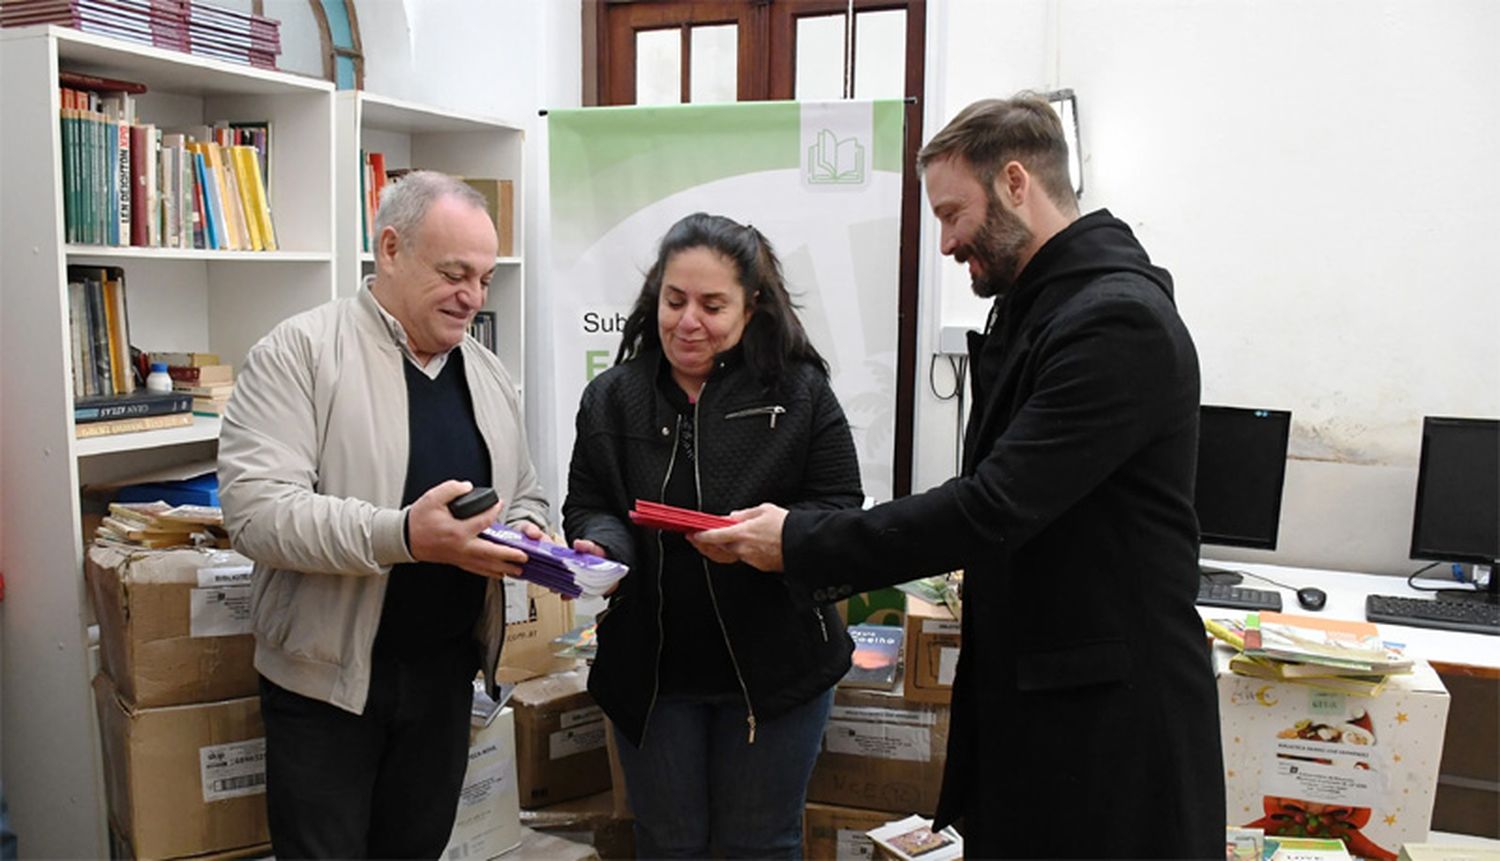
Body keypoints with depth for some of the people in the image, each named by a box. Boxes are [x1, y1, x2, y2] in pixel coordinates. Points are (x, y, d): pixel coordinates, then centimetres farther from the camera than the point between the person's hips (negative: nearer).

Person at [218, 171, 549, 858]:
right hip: (328, 672, -5)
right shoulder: (300, 351, -11)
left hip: (446, 666, 5)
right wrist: (401, 537, -32)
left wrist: (523, 536, -7)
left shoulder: (488, 373, 8)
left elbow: (525, 496, 17)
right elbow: (256, 508, -21)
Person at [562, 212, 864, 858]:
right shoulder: (611, 398, 2)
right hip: (649, 670, 2)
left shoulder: (800, 392, -5)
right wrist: (600, 548, -18)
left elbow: (840, 508, -6)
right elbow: (587, 507, 4)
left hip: (774, 664, -2)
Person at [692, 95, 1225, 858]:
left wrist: (801, 545, -18)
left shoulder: (1119, 320, -20)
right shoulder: (1036, 308, 11)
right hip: (1024, 695, 9)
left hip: (1109, 717, -9)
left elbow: (995, 506, -25)